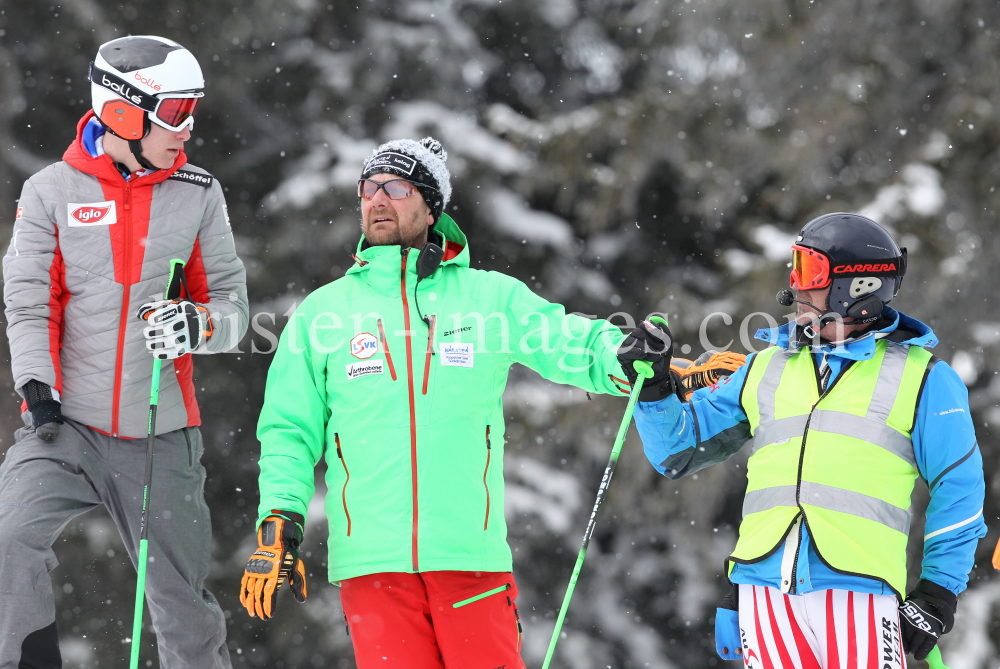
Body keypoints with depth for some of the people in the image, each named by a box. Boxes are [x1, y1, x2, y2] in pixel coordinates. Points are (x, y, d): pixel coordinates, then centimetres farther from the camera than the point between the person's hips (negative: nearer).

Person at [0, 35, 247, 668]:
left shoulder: (198, 195, 6)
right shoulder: (52, 191, 2)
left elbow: (232, 304, 7)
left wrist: (199, 324, -15)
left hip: (162, 436, 1)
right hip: (68, 427, -1)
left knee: (184, 605, 6)